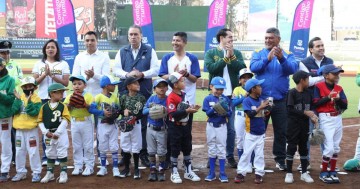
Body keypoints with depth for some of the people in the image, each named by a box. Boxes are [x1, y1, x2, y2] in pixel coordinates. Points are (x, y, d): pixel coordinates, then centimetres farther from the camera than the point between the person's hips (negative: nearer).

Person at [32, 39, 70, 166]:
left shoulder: (63, 64, 6)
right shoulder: (39, 64, 10)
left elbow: (66, 83, -1)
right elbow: (34, 81, 3)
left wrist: (52, 75, -12)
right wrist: (45, 74, -11)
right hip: (43, 99, 1)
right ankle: (45, 156, 6)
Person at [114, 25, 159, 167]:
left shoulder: (149, 51, 6)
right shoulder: (122, 52, 11)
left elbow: (155, 70, -2)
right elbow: (116, 70, 3)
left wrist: (142, 74, -18)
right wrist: (127, 74, -17)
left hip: (144, 93, -1)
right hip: (126, 92, 2)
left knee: (144, 124, 2)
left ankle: (143, 154, 11)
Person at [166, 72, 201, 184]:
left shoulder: (184, 95, 8)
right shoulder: (171, 97, -19)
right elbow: (173, 114, -26)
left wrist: (192, 109, -1)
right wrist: (186, 111, -30)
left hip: (185, 126, 8)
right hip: (175, 127, -8)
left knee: (187, 148, 14)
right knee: (175, 150, 3)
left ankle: (188, 171, 26)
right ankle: (174, 173, 14)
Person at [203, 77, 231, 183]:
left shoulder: (225, 99, -3)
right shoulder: (207, 99, -5)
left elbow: (229, 114, -6)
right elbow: (208, 113, -14)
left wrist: (225, 112, -27)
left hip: (222, 126, 0)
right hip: (211, 126, 0)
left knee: (221, 149, 4)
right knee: (211, 149, 10)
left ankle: (222, 173, 9)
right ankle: (212, 173, 18)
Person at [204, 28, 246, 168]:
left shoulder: (236, 53, 10)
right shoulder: (210, 53, 3)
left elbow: (242, 68, -5)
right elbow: (211, 68, -14)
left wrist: (232, 56, -12)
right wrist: (226, 57, -12)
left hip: (232, 95, 2)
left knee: (231, 128, 5)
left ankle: (230, 156, 16)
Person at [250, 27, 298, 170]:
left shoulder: (287, 55, 4)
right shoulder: (258, 54, 5)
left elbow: (292, 69, -14)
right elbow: (253, 67, -14)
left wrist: (281, 58, -32)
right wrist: (268, 58, -28)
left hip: (280, 100, 0)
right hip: (261, 99, 0)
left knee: (281, 132, 7)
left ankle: (280, 159, 19)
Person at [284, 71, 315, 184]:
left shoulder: (308, 93, 7)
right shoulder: (292, 93, -10)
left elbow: (311, 107, 12)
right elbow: (290, 110, -16)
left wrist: (313, 116, -7)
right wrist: (304, 112, -21)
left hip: (305, 125, 5)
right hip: (293, 124, -5)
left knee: (304, 148, 11)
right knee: (291, 147, 0)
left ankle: (304, 173, 20)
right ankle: (289, 173, 8)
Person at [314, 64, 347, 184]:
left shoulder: (339, 88, 8)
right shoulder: (319, 86, -7)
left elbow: (345, 106, 4)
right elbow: (315, 103, -13)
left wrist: (338, 99, -14)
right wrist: (328, 97, -20)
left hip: (338, 119, 6)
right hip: (326, 119, -6)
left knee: (336, 147, 11)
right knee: (329, 148, -8)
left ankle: (333, 172, 23)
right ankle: (323, 173, 8)